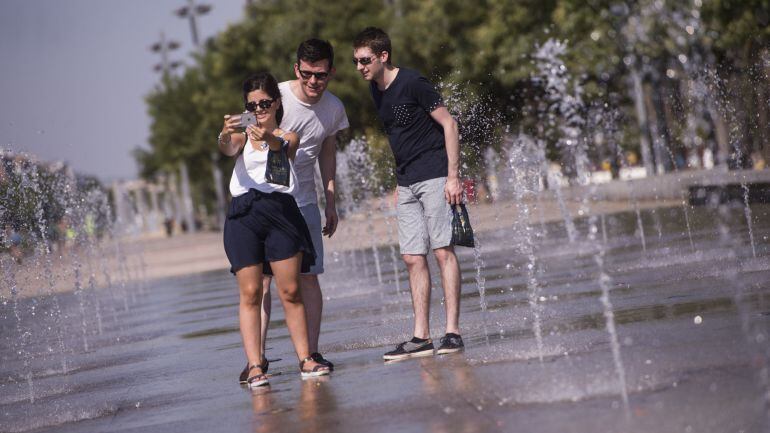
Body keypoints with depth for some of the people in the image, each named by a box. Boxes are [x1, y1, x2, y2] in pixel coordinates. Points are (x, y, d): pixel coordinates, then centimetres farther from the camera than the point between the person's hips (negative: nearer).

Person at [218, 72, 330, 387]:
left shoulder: (288, 136, 13)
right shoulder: (242, 136, 14)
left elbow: (282, 151, -12)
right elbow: (228, 150, -10)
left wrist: (269, 138, -36)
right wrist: (225, 136, -35)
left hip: (280, 210, 0)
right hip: (244, 213, 0)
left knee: (290, 291, -2)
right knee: (250, 293, -4)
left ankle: (305, 358, 5)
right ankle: (254, 365, -7)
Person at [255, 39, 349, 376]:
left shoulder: (334, 108, 1)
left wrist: (331, 203, 16)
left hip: (304, 200, 4)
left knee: (308, 275, 0)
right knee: (261, 276, -9)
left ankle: (311, 353, 7)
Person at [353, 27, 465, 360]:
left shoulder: (413, 83, -12)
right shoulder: (376, 90, 11)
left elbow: (448, 124, -11)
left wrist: (453, 176, -15)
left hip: (434, 176, -8)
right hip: (407, 183, 8)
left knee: (442, 250, -8)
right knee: (413, 257, 3)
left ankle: (452, 331, -6)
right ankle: (421, 337, 5)